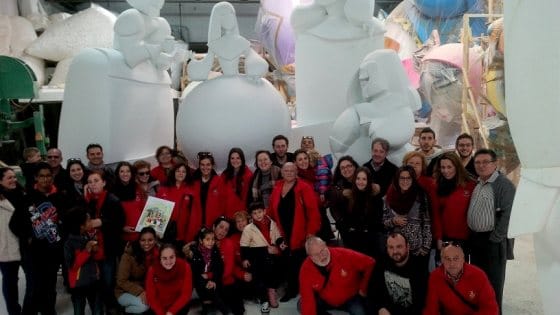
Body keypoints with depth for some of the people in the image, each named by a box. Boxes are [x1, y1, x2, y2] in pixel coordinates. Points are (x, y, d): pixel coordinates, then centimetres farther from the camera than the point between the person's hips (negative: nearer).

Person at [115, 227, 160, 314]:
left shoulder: (157, 254, -8)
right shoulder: (129, 255, -19)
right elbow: (122, 281, -16)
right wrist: (139, 292, -27)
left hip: (146, 290, 5)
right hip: (125, 292, -5)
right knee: (144, 304, -32)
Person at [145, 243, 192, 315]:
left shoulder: (184, 267, -19)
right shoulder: (153, 270, -17)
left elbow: (186, 294, -16)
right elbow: (150, 296, -11)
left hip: (179, 307, -1)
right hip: (159, 307, 1)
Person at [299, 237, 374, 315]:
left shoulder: (344, 255, -28)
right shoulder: (306, 269, -24)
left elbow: (370, 263, -21)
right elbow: (307, 299, -25)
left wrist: (363, 289, -16)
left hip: (350, 299, -2)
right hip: (325, 301, 2)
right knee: (303, 306, -18)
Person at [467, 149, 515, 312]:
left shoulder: (504, 185, -14)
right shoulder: (476, 184, 11)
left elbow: (508, 214, -19)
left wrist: (495, 238, -19)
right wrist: (471, 235, 12)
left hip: (493, 241, -8)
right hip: (475, 238, 8)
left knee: (493, 281, 4)